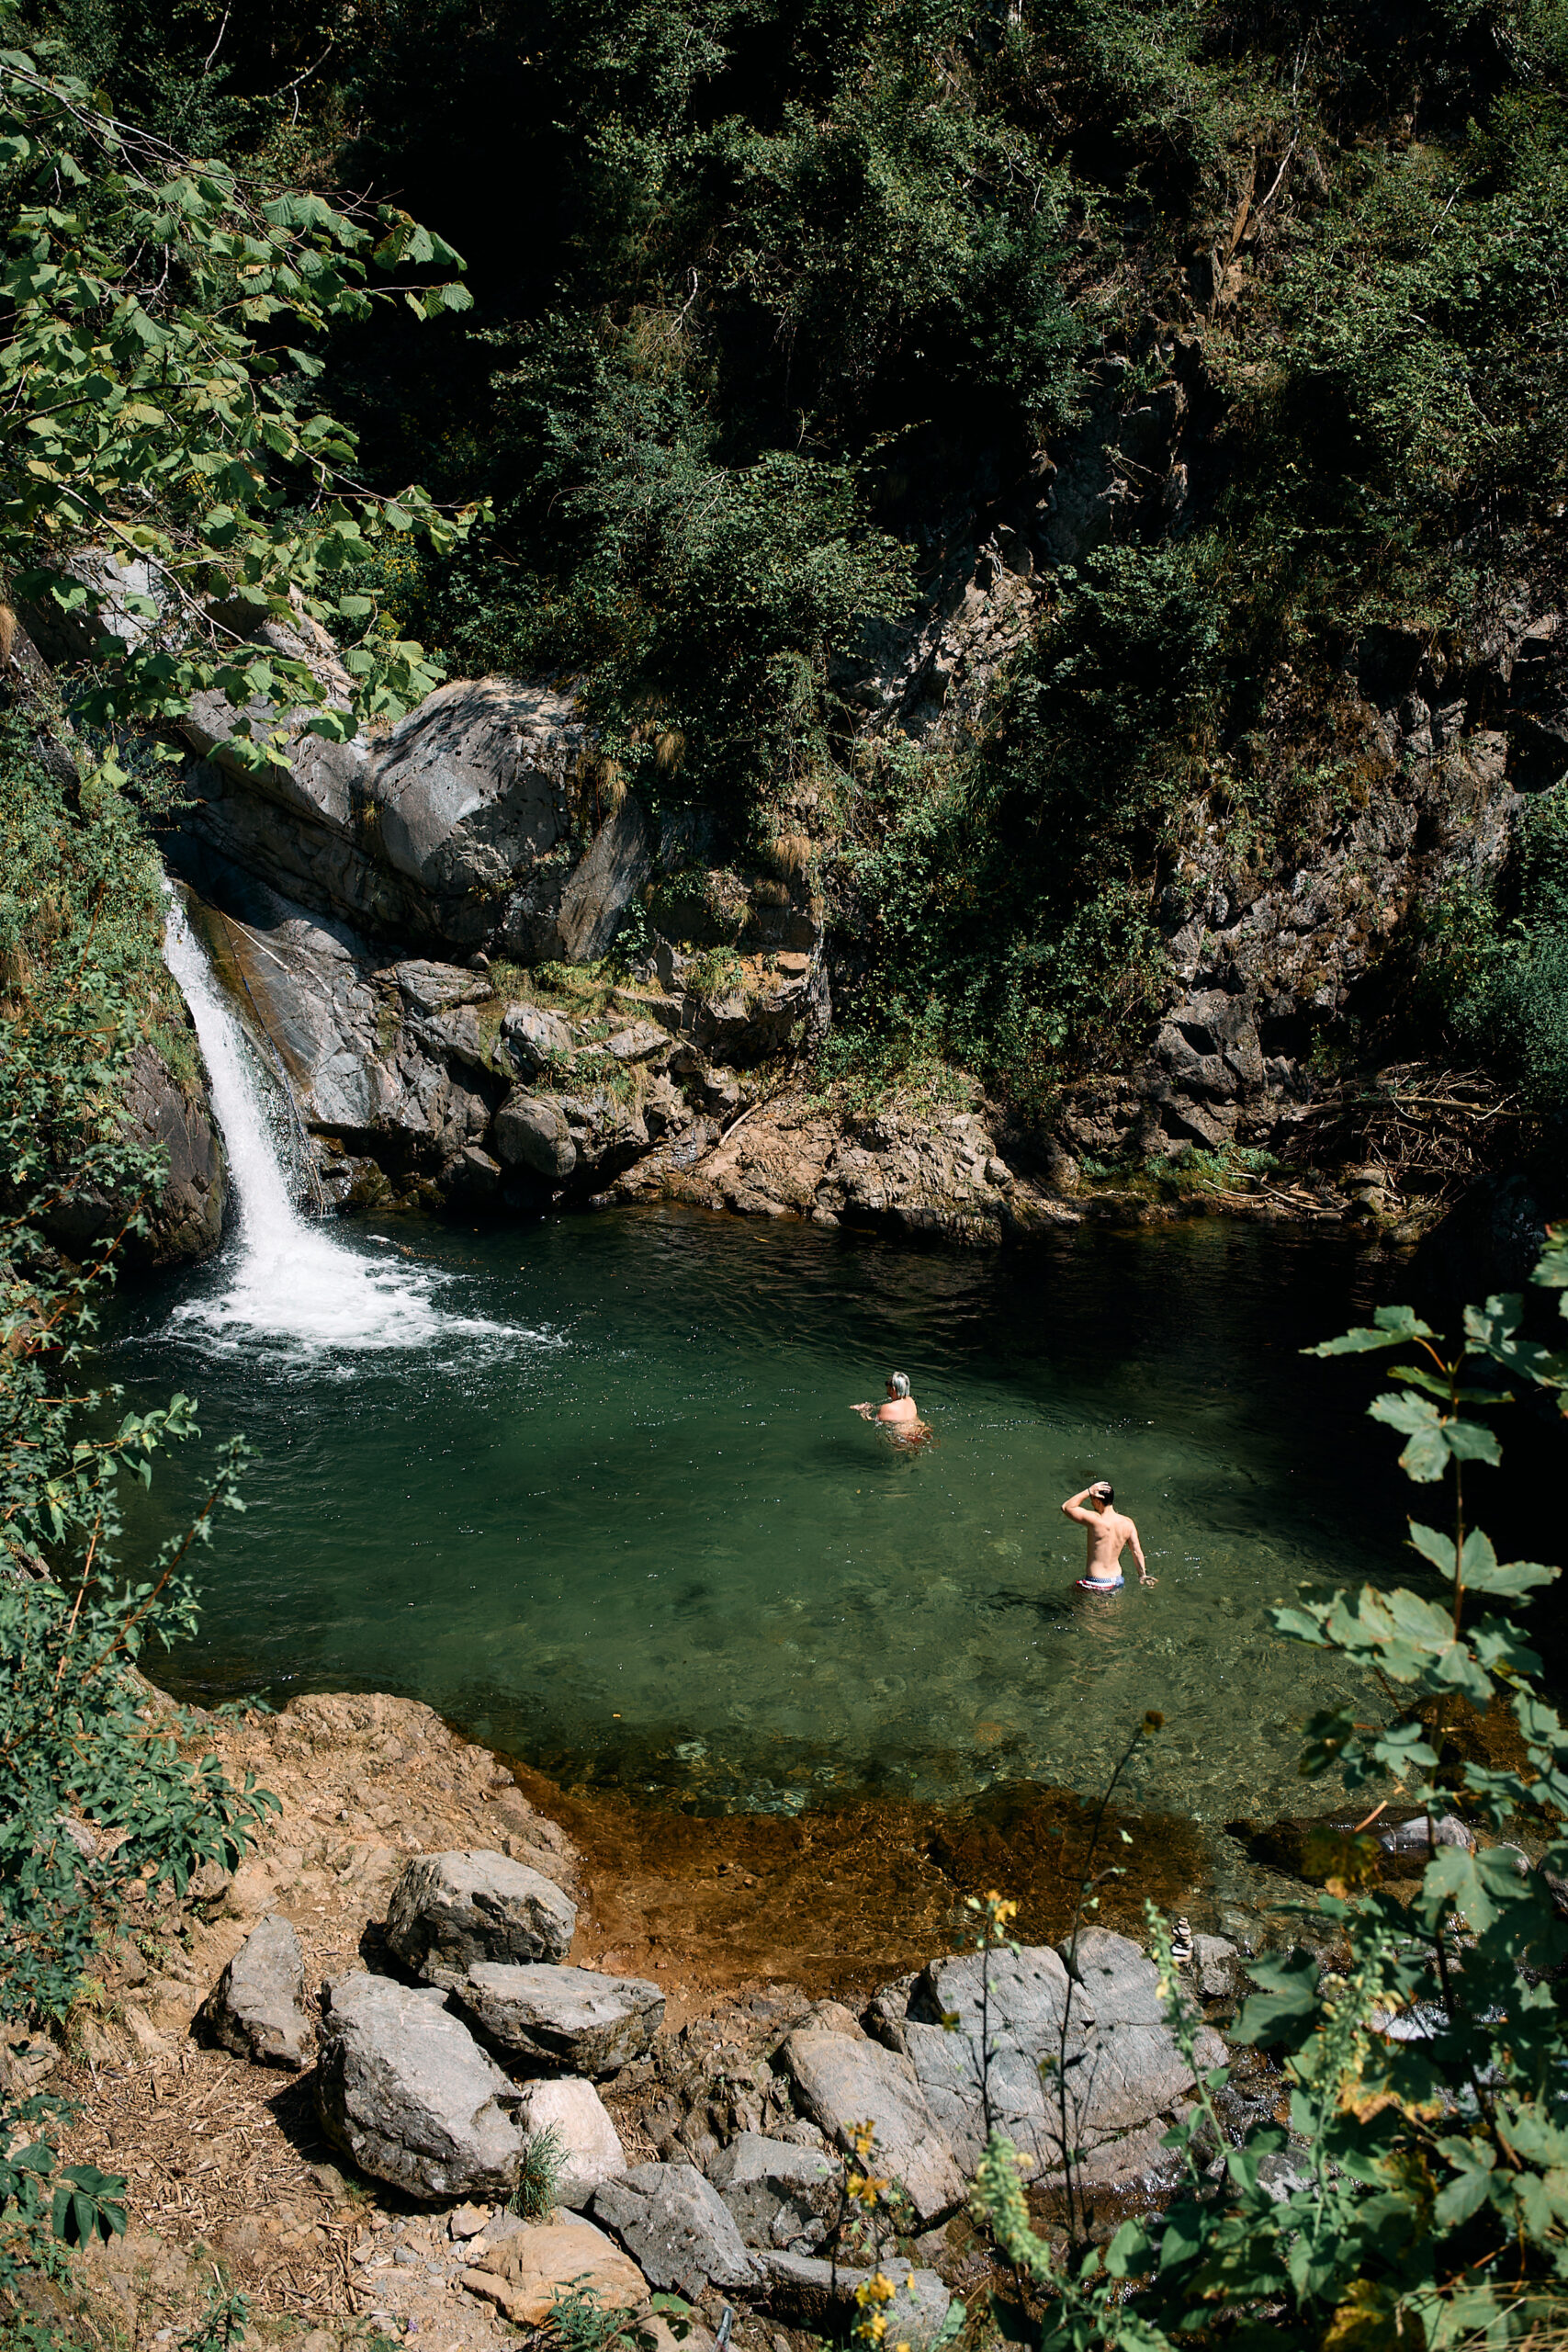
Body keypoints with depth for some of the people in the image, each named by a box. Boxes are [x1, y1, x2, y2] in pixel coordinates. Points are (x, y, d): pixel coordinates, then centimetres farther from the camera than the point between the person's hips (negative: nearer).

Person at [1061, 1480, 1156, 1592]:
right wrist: (1142, 1575, 17)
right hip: (1117, 1581, 6)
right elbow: (1137, 1552, 4)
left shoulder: (1096, 1521, -21)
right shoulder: (1127, 1523, -3)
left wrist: (1088, 1491, -17)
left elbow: (1066, 1507, -13)